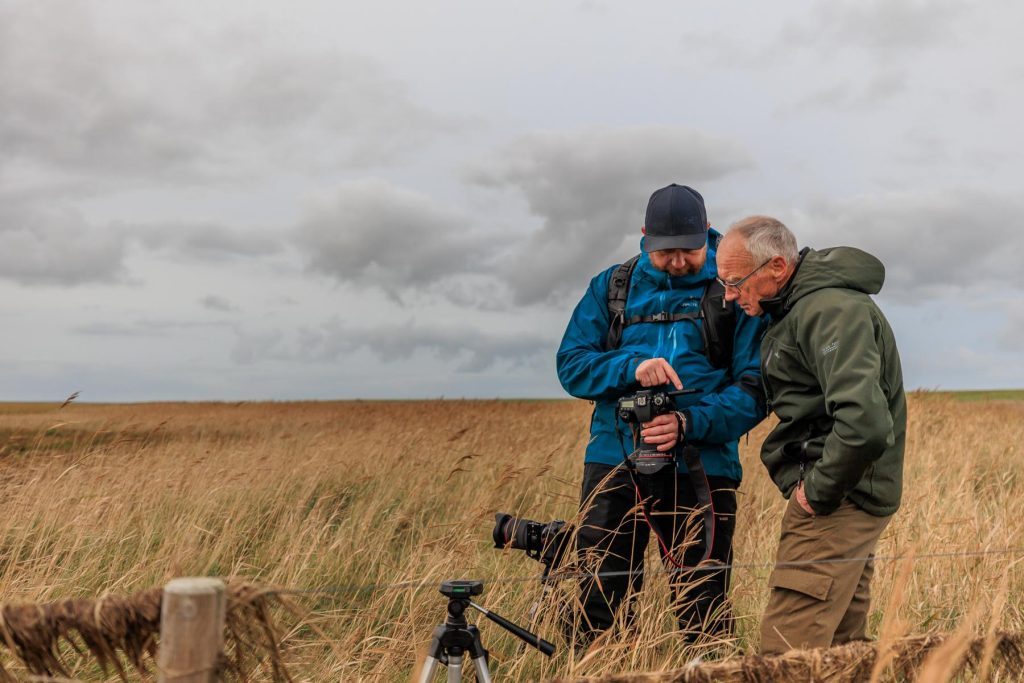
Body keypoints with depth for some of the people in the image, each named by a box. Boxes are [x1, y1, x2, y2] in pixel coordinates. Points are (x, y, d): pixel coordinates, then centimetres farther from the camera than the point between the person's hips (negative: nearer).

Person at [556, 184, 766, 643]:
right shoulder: (611, 286, 10)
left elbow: (754, 388, -3)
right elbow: (571, 365, 4)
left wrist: (689, 423, -18)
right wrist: (631, 367, -15)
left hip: (702, 466, -1)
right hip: (614, 462, 2)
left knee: (702, 612, 5)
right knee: (600, 604, 4)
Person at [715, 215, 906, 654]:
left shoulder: (832, 312, -20)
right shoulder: (798, 306, 13)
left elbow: (865, 424, -32)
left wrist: (820, 491, -20)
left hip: (839, 502, -11)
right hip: (842, 497, 11)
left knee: (784, 657, -12)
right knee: (838, 649, 17)